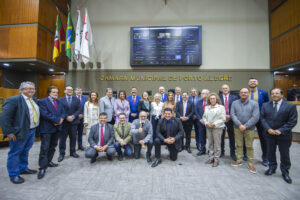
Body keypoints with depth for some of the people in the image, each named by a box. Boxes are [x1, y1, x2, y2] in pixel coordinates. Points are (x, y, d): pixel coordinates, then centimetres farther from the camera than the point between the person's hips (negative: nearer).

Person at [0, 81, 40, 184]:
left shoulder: (34, 100, 10)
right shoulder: (13, 100, -14)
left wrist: (36, 128, 10)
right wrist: (9, 132, -18)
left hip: (32, 131, 7)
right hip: (20, 132, -7)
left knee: (25, 151, 20)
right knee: (15, 152, 8)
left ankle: (23, 168, 37)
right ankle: (14, 175, 22)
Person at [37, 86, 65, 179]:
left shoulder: (59, 102, 14)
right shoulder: (42, 101, -7)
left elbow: (63, 113, 9)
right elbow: (45, 114, -18)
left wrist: (61, 119, -13)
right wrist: (57, 120, -18)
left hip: (57, 128, 7)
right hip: (46, 128, -6)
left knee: (53, 146, 16)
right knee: (45, 148, -3)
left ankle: (48, 161, 31)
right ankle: (43, 168, 5)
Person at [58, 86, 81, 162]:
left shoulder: (77, 99, 7)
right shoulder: (60, 100, 2)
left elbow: (79, 110, -1)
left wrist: (73, 116, -14)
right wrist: (67, 117, -16)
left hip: (74, 122, 2)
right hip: (64, 122, -2)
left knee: (73, 138, 10)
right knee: (62, 138, 4)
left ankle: (72, 152, 23)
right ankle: (62, 154, 17)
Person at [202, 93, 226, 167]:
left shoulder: (221, 107, -1)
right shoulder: (207, 107, 14)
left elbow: (223, 119, -7)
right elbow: (204, 117, 15)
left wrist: (215, 124, -14)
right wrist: (206, 123, -3)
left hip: (217, 128, -4)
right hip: (208, 127, 5)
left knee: (217, 144, -1)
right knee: (210, 143, 10)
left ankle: (216, 159, 10)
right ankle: (211, 158, 21)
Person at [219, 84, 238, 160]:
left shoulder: (234, 97, 4)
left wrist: (230, 116, -12)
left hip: (231, 120, 0)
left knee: (232, 137, 8)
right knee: (221, 137, 9)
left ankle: (232, 153, 22)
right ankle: (221, 152, 24)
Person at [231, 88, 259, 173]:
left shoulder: (254, 104, -1)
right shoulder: (234, 103, 4)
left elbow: (255, 117, -9)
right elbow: (232, 114, -3)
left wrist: (245, 126, -14)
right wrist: (239, 125, -14)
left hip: (249, 129, -1)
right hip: (237, 128, 2)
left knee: (249, 146, 6)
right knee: (239, 145, 11)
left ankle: (250, 164, 19)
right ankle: (239, 160, 25)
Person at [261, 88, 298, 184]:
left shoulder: (290, 106, -8)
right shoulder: (265, 105, 1)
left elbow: (292, 121, -11)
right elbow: (263, 118, 0)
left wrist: (281, 130, -18)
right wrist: (268, 129, -12)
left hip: (283, 135, -2)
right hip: (270, 134, 3)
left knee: (284, 154, 11)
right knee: (270, 152, 15)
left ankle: (285, 172, 29)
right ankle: (272, 168, 34)